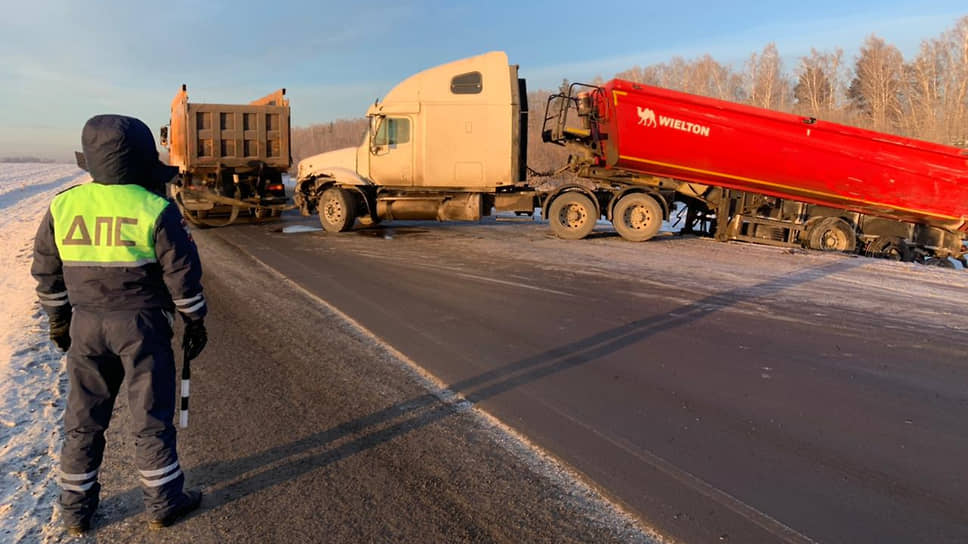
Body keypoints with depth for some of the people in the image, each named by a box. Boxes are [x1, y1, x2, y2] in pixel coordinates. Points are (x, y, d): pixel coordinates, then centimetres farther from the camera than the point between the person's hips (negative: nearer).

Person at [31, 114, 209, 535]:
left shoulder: (63, 205, 0)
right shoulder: (156, 210, -14)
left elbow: (47, 272, 8)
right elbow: (182, 274, -10)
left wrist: (58, 319, 21)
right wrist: (195, 322, 2)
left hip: (86, 325, 4)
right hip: (142, 325, -4)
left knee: (84, 419, 16)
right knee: (151, 417, 7)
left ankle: (76, 508, 28)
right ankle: (163, 503, 19)